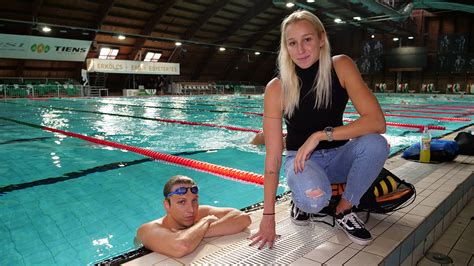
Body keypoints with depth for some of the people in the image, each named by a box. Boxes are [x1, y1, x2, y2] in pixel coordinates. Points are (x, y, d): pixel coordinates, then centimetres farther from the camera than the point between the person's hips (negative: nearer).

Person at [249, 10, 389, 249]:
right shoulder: (277, 88, -19)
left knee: (375, 143, -29)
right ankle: (300, 200, 5)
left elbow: (377, 121, -23)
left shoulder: (341, 67, -14)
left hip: (337, 155, 3)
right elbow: (273, 157, -19)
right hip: (301, 159, -2)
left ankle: (344, 211, -5)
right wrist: (268, 216, -19)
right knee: (313, 198, -36)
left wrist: (322, 135, -30)